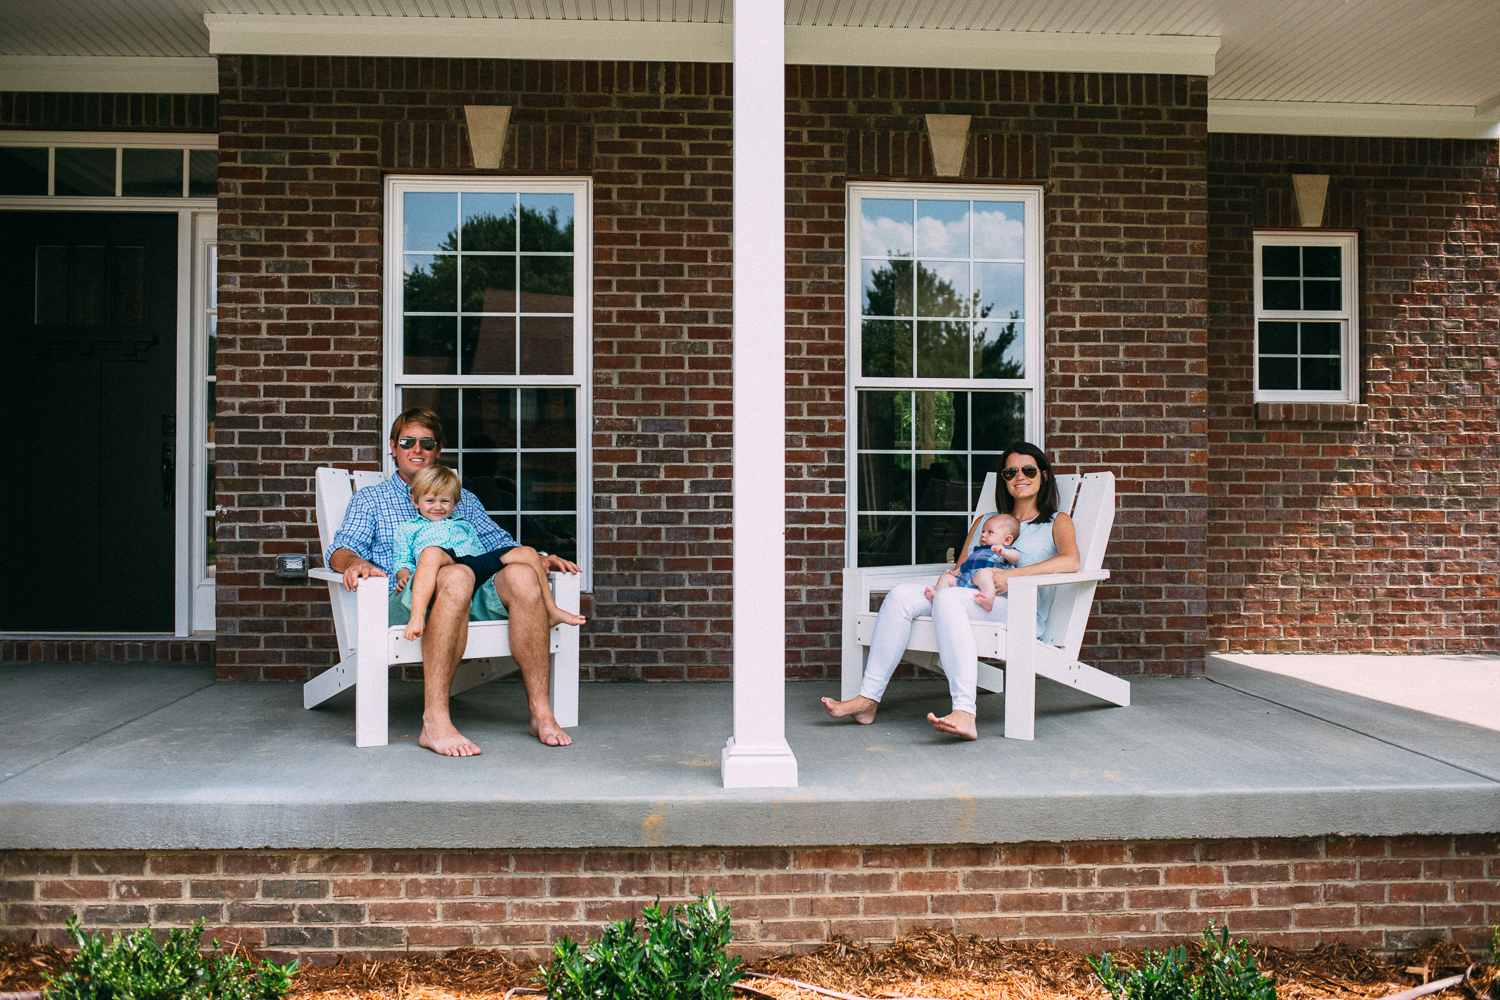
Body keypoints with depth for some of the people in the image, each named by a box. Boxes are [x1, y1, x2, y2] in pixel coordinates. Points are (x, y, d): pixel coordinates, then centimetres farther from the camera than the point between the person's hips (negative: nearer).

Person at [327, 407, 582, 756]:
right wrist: (355, 562, -17)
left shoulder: (463, 499, 33)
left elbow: (500, 542, 28)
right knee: (457, 575, -40)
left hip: (472, 599, 3)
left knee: (521, 575, -32)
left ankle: (541, 713, -34)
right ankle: (434, 721, -45)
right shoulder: (370, 499, 25)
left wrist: (537, 558, 5)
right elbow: (341, 548, 10)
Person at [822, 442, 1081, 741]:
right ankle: (867, 699, -25)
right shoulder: (984, 521, 31)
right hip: (972, 601, 5)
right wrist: (947, 581, -3)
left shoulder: (1057, 522, 16)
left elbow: (1071, 561, -6)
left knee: (948, 599, -36)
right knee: (901, 594, -21)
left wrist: (1011, 575, -19)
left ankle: (965, 714, -50)